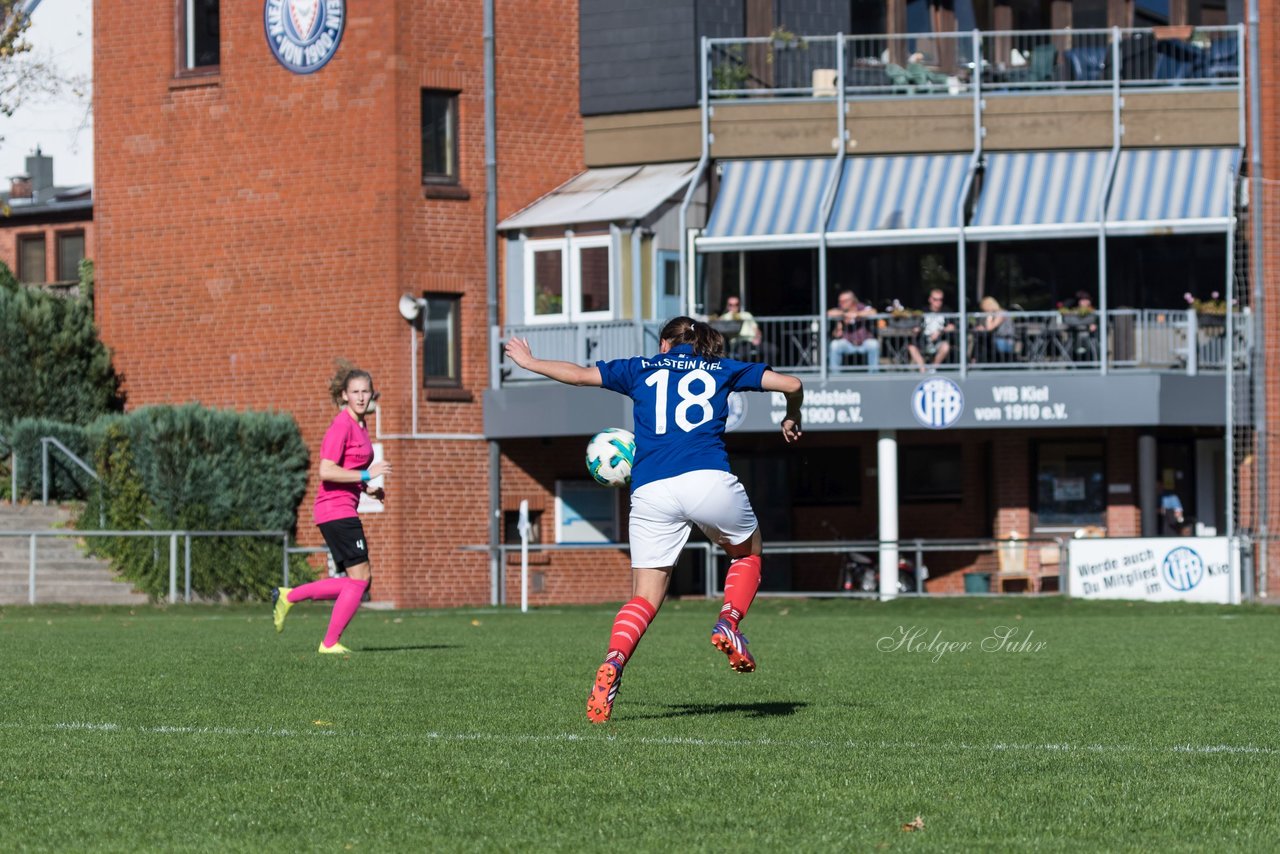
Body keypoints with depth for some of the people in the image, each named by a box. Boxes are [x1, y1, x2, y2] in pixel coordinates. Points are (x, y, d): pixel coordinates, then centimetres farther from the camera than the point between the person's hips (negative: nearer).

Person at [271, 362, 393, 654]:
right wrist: (366, 475, -20)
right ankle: (330, 643, -1)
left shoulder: (360, 425, 16)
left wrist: (367, 488, 14)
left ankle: (288, 596, 15)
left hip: (344, 509, 10)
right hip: (336, 508, -10)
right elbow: (326, 471, -21)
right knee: (360, 577, -8)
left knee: (360, 580, 10)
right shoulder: (341, 425, -14)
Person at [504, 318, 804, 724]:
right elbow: (791, 384, 18)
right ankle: (729, 622, 2)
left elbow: (579, 374, 24)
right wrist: (792, 420, 39)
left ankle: (611, 666, -19)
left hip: (650, 489, 1)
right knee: (747, 552, 27)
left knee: (645, 596, 6)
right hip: (709, 477, -1)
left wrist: (530, 362, 41)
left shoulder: (641, 369, 22)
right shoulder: (724, 369, 21)